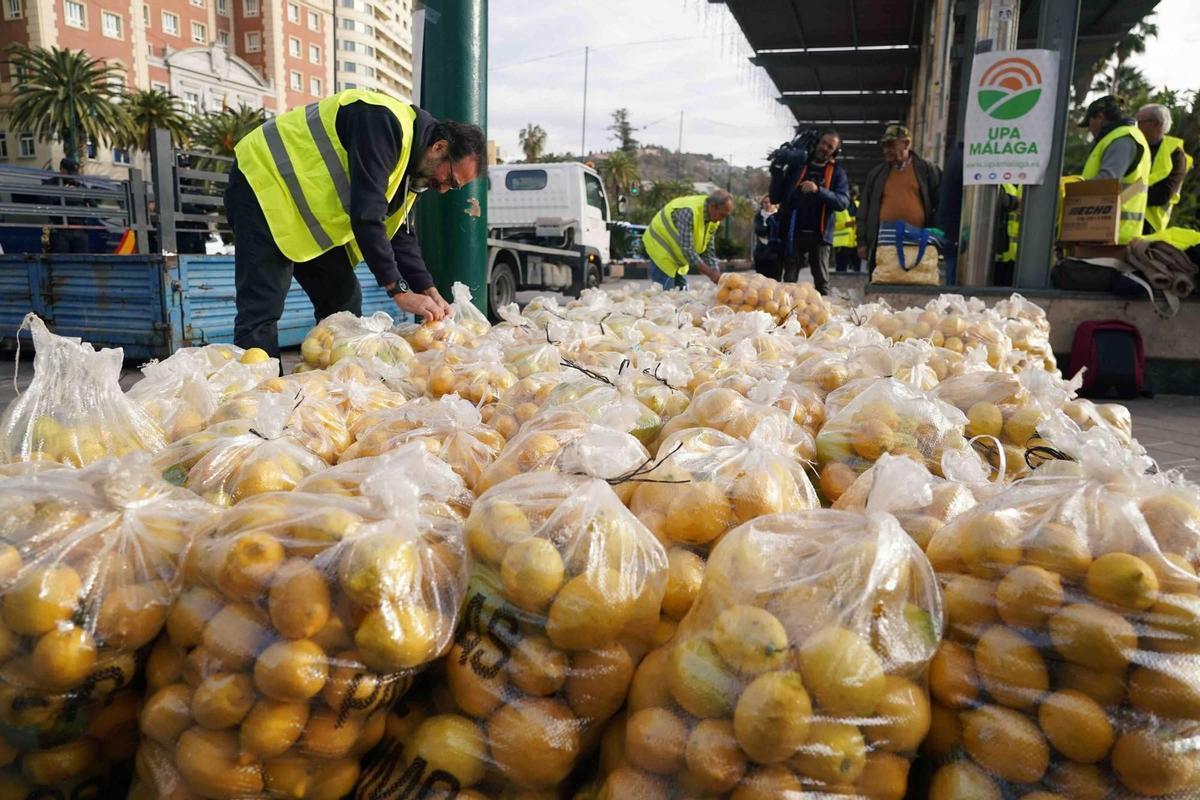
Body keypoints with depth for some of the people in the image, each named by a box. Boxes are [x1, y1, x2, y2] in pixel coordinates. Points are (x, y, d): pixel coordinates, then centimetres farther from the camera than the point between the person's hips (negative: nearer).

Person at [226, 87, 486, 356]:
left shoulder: (409, 166, 7)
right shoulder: (384, 123, -24)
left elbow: (400, 232, 10)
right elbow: (367, 215, -30)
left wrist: (428, 291, -1)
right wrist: (400, 291, -26)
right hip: (263, 185, -10)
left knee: (344, 300, 8)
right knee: (262, 312, -16)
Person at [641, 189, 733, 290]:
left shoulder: (714, 220, -6)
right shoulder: (688, 212, -32)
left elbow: (708, 250, -1)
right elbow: (687, 249, -34)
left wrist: (717, 275, -13)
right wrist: (711, 274, -33)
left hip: (678, 254, 8)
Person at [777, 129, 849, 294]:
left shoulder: (837, 172, 6)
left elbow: (843, 202, -9)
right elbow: (780, 196, 16)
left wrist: (819, 190, -22)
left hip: (820, 233, -2)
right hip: (795, 232, 2)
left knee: (821, 281, 1)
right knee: (789, 280, 2)